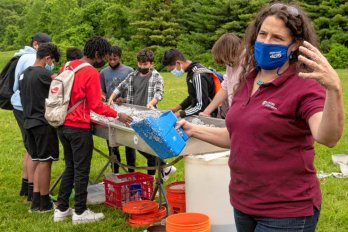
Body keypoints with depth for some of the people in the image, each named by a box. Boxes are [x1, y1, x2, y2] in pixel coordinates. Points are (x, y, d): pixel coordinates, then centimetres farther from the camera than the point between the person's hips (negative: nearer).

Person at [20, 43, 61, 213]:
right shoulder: (43, 74, -13)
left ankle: (36, 202, 15)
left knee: (37, 161, 13)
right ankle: (44, 203, 5)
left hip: (29, 122, 9)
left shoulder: (24, 74, 14)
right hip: (43, 122, -9)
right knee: (44, 161, -1)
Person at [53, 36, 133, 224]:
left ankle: (62, 209, 23)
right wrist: (118, 115, -5)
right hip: (79, 128, -8)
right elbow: (96, 105, -15)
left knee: (70, 168, 18)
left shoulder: (68, 66, 8)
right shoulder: (91, 72, -15)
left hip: (63, 125, 8)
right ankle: (80, 212, 14)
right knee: (81, 171, 4)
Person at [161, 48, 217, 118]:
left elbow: (202, 106, -22)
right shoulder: (191, 71, 5)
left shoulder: (198, 75, -21)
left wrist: (179, 114, -18)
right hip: (196, 113, 8)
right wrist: (178, 107, 11)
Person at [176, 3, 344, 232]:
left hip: (286, 212, -7)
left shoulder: (305, 87, -15)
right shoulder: (247, 81, 5)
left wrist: (334, 89, -48)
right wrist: (193, 129, 13)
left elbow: (327, 137, -33)